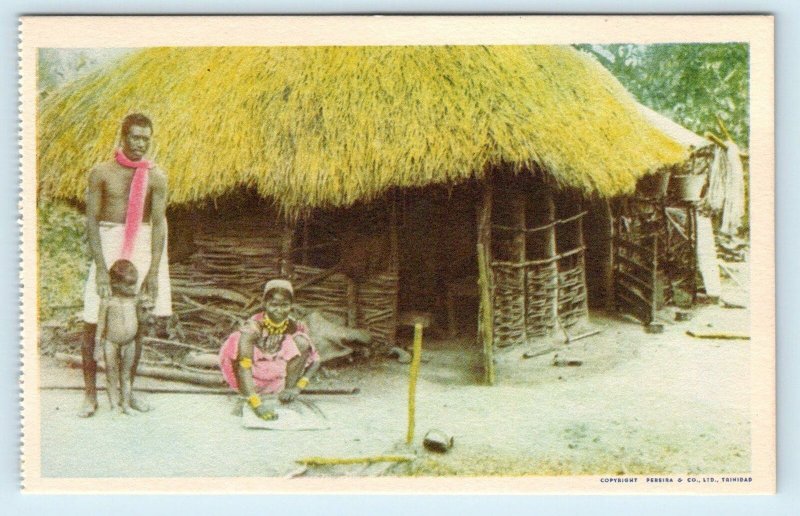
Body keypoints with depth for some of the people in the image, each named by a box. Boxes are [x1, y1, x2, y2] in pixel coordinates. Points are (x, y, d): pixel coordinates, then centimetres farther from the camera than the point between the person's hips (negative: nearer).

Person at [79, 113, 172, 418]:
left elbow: (159, 223, -4)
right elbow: (91, 220, -4)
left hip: (143, 245, 1)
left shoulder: (155, 177, 0)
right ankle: (90, 394, 7)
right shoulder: (102, 173, -2)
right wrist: (101, 267, -12)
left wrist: (153, 271, -12)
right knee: (92, 323, -3)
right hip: (108, 244, -1)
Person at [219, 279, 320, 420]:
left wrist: (298, 387, -28)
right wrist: (256, 403, -49)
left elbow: (315, 360, -12)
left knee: (301, 341, -20)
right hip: (253, 381, -3)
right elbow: (244, 366, -36)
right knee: (238, 342, -30)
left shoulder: (295, 328, -14)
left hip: (279, 379, 3)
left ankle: (288, 390, -11)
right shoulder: (253, 327, -25)